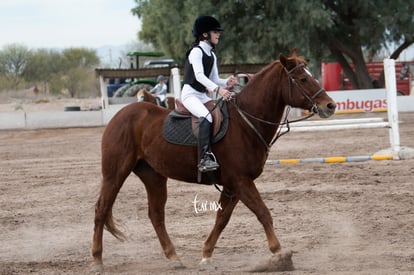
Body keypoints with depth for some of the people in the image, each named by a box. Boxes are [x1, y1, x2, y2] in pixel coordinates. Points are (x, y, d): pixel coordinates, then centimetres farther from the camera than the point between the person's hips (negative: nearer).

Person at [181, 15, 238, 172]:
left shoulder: (212, 55, 17)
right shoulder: (196, 51, -10)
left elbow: (214, 79, 15)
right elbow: (199, 76, -23)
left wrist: (227, 82, -7)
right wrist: (217, 89, -33)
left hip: (203, 96, 9)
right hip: (190, 94, -9)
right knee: (206, 116, -33)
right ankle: (205, 158, -42)